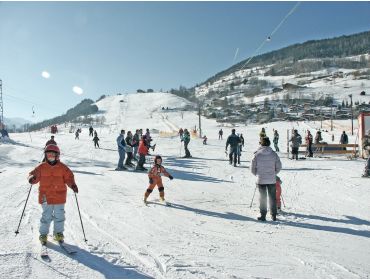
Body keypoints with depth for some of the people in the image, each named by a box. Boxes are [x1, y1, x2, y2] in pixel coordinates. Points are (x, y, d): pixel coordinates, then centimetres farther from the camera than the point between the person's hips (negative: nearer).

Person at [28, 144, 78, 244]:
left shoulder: (62, 167, -1)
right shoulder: (41, 167, 0)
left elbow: (69, 177, 0)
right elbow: (34, 175, 4)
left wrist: (72, 185, -17)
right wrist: (32, 178, -20)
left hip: (59, 196, 1)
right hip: (45, 196, 0)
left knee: (59, 216, 9)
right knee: (46, 216, 4)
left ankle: (58, 233, 26)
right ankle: (43, 234, 21)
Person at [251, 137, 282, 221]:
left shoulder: (257, 154, -7)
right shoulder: (274, 154, -4)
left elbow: (253, 169, -3)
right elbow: (279, 167, 1)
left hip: (261, 180, -1)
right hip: (272, 180, 1)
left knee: (262, 197, 9)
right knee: (272, 197, 13)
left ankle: (263, 215, 13)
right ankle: (273, 215, 20)